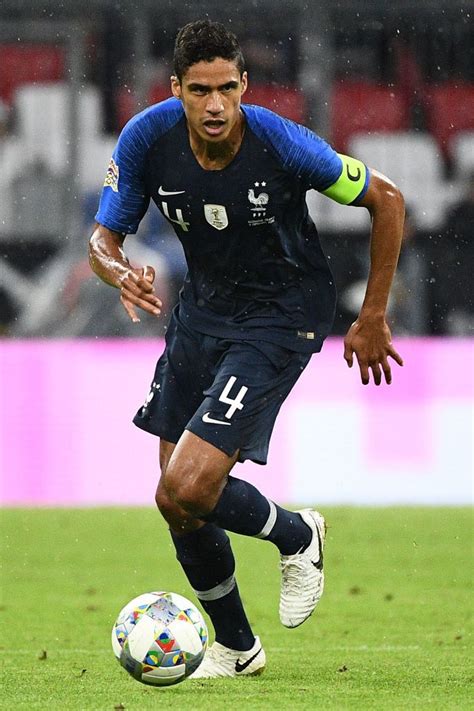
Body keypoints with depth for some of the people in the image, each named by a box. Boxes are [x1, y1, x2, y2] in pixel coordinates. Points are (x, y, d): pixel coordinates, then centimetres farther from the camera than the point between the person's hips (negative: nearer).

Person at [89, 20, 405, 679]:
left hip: (281, 316, -5)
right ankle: (235, 645, 33)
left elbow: (386, 199, -12)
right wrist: (120, 272, -31)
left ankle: (297, 537, 12)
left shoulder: (281, 143, -26)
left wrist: (373, 319, -8)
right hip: (204, 305, 5)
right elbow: (103, 237, -6)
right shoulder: (148, 138, -16)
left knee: (187, 490, -19)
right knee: (179, 503, 9)